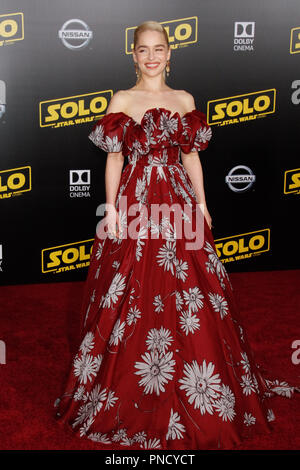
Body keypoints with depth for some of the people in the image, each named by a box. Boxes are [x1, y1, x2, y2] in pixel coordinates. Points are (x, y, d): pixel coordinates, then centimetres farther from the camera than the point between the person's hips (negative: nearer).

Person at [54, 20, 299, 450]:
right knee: (134, 298, 0)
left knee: (190, 294, 4)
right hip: (135, 201, -3)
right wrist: (112, 209, -6)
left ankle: (193, 400, 21)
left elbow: (192, 156, 14)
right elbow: (114, 157, 1)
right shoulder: (122, 100, 4)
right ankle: (132, 397, 18)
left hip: (178, 202, 3)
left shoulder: (185, 100, 13)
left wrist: (202, 204, 8)